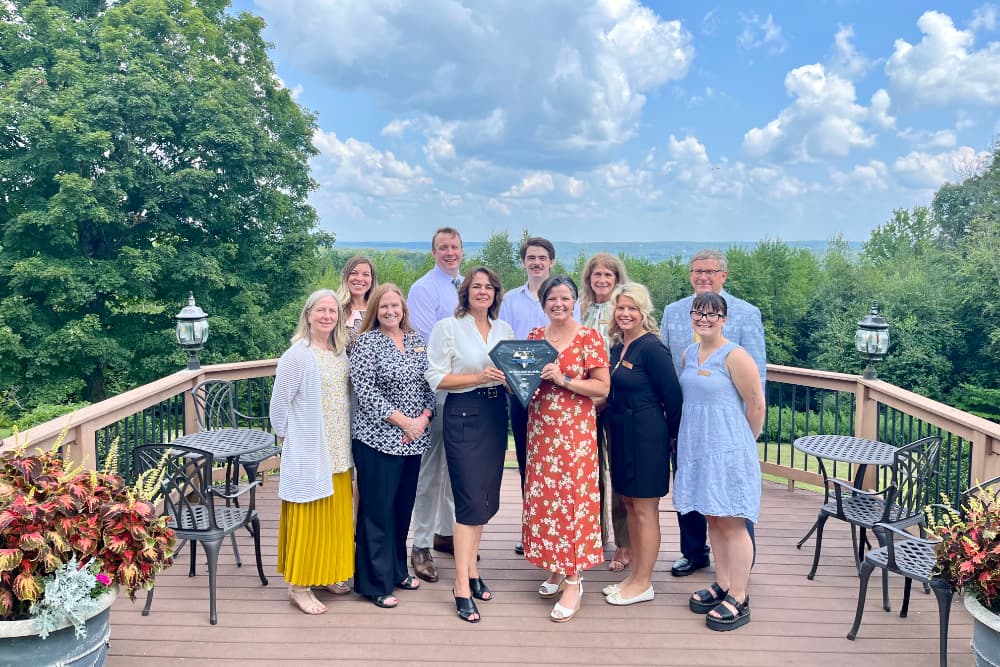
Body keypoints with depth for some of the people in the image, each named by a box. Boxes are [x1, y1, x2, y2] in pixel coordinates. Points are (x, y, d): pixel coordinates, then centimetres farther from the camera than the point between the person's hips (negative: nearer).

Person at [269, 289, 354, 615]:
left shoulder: (340, 352, 7)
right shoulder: (297, 355, -14)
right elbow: (279, 404, -10)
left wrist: (344, 444, 11)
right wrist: (290, 438, -1)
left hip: (338, 452, 7)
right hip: (309, 453, -7)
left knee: (335, 515, 15)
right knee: (309, 518, 2)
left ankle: (326, 574, 31)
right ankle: (299, 585, 14)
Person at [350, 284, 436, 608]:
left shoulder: (416, 340, 11)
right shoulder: (366, 342, -7)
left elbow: (429, 383, 11)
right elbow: (365, 390, -14)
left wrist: (424, 417, -6)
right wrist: (402, 421, -15)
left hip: (413, 439, 6)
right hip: (378, 439, -6)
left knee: (403, 506, 15)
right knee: (377, 510, 1)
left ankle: (397, 570, 30)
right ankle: (377, 583, 12)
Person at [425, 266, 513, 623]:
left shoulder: (504, 329, 10)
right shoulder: (447, 327, -4)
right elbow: (436, 378, -9)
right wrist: (479, 377, -18)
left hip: (496, 414, 6)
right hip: (463, 414, -5)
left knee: (487, 498, 10)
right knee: (471, 501, -8)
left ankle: (471, 570, 26)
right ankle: (462, 587, 0)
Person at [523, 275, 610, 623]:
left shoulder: (589, 338, -5)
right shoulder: (534, 337, 9)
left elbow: (603, 387, -9)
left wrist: (564, 379, -18)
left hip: (575, 431, -5)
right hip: (540, 429, 5)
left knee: (572, 497, -5)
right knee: (543, 497, 7)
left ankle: (574, 581, 4)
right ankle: (556, 569, 24)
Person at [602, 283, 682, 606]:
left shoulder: (651, 347, -16)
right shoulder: (618, 347, 9)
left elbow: (672, 396, -14)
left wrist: (669, 434, -4)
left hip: (646, 436, -9)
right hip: (622, 434, 9)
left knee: (644, 509, 2)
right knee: (630, 504, 15)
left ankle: (643, 584, 14)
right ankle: (637, 575, 28)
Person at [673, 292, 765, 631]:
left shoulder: (735, 356, -12)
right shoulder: (688, 354, 9)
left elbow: (756, 406, -9)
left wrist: (742, 443, 2)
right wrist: (693, 436, 14)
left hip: (728, 451, -7)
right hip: (697, 450, 7)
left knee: (731, 523, -1)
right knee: (712, 519, 14)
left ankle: (738, 599, 9)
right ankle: (722, 585, 27)